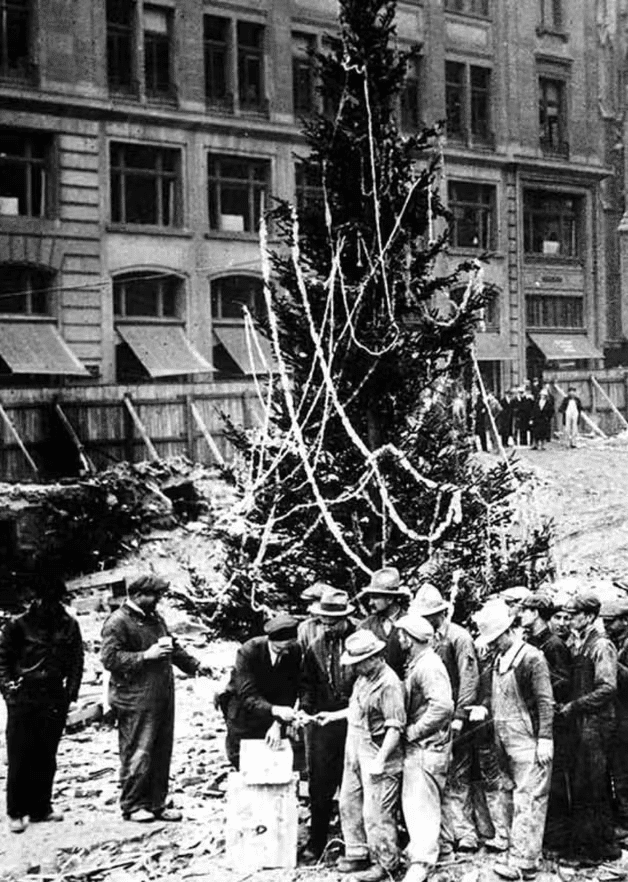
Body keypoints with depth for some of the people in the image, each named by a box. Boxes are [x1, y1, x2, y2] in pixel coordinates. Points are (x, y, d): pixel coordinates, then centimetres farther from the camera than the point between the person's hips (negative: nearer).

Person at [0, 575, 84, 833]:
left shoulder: (69, 626, 5)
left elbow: (76, 661, 9)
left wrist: (71, 690, 1)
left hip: (55, 702, 3)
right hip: (23, 701, -3)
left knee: (46, 758, 7)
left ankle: (40, 807, 18)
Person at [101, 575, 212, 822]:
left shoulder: (154, 618, 17)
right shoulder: (118, 622, -10)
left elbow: (173, 647, 30)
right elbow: (109, 658, -18)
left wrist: (194, 665, 18)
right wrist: (146, 656, -21)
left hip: (162, 697, 9)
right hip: (136, 701, -8)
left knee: (162, 753, 11)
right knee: (138, 754, -5)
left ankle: (156, 804, 20)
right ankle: (132, 806, 8)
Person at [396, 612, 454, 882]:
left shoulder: (428, 667, -19)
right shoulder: (416, 664, 12)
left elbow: (443, 707, -30)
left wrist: (414, 731, -22)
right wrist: (411, 730, 9)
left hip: (427, 746, -10)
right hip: (416, 747, 10)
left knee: (422, 804, -6)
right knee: (411, 800, 18)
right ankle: (419, 847, 31)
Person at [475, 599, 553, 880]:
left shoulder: (532, 658, -12)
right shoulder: (500, 660, 12)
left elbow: (546, 702, -13)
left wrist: (545, 740, -15)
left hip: (528, 744, -8)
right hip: (505, 743, 8)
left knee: (528, 802, -6)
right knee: (512, 796, 11)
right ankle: (522, 853, 19)